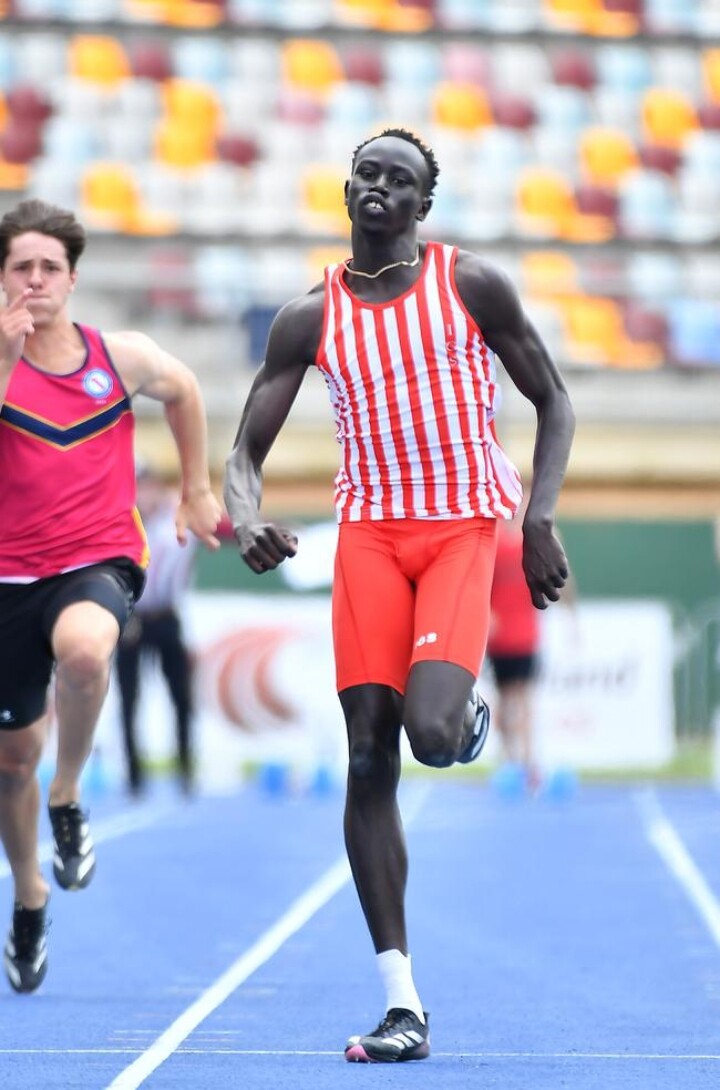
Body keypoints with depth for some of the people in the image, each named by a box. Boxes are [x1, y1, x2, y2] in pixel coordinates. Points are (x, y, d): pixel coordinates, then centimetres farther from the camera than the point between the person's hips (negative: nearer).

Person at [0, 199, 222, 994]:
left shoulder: (123, 357, 1)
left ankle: (68, 801, -12)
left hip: (99, 559, -1)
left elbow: (184, 393, 23)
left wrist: (196, 491, 26)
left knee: (82, 648, -37)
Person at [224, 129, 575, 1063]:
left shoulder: (472, 284, -1)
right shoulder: (310, 316, 4)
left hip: (466, 529, -2)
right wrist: (247, 523, -18)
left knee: (432, 733, -23)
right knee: (369, 761, -6)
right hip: (371, 530, 2)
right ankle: (403, 1004, -3)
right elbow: (247, 451, 4)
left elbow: (553, 403, 6)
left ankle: (469, 715, 20)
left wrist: (541, 517, -7)